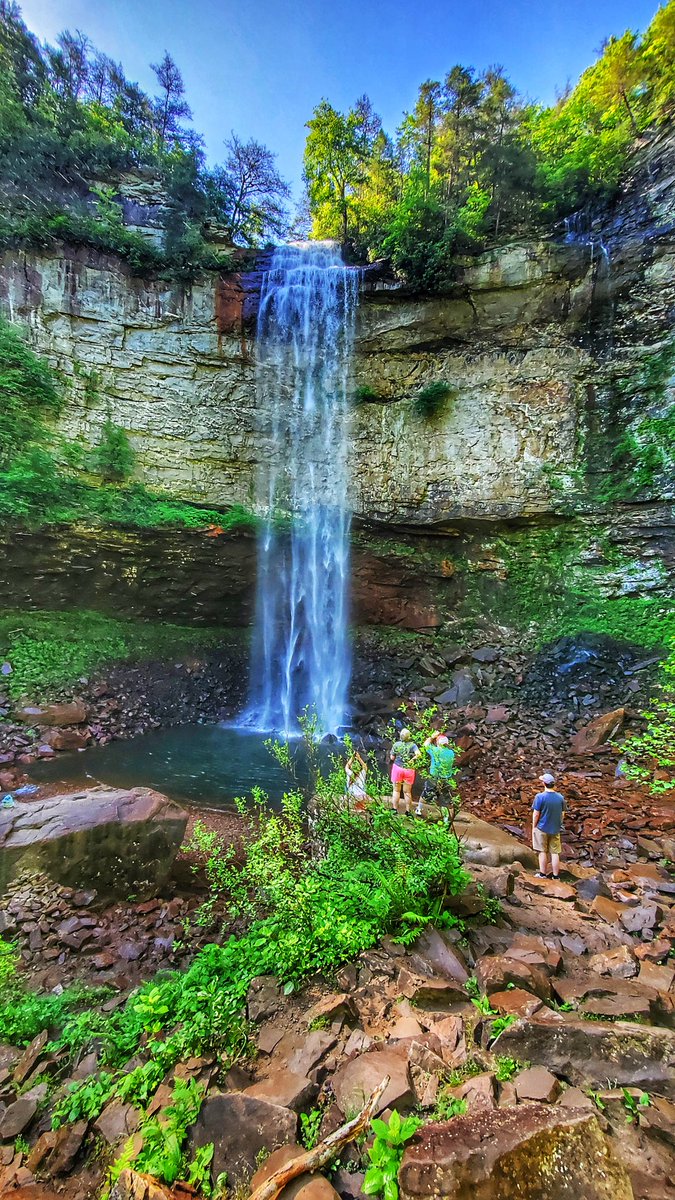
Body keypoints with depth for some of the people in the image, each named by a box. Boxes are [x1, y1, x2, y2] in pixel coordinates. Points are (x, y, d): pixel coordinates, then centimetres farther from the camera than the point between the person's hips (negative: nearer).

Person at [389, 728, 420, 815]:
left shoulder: (396, 744, -8)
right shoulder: (412, 745, -8)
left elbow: (392, 758, -3)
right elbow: (418, 754, -24)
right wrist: (412, 759, -8)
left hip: (397, 768, -1)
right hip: (409, 770, 1)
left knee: (396, 790, 12)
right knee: (407, 791, 14)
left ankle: (395, 809, 14)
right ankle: (408, 810, 17)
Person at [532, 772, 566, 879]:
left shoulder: (540, 797, -16)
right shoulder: (560, 797, -3)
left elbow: (536, 814, -13)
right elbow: (562, 814, 6)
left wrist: (533, 827, 0)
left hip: (542, 828, -3)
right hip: (555, 829, 3)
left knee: (542, 851, 8)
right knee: (555, 852, 10)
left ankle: (543, 874, 15)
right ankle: (556, 876, 16)